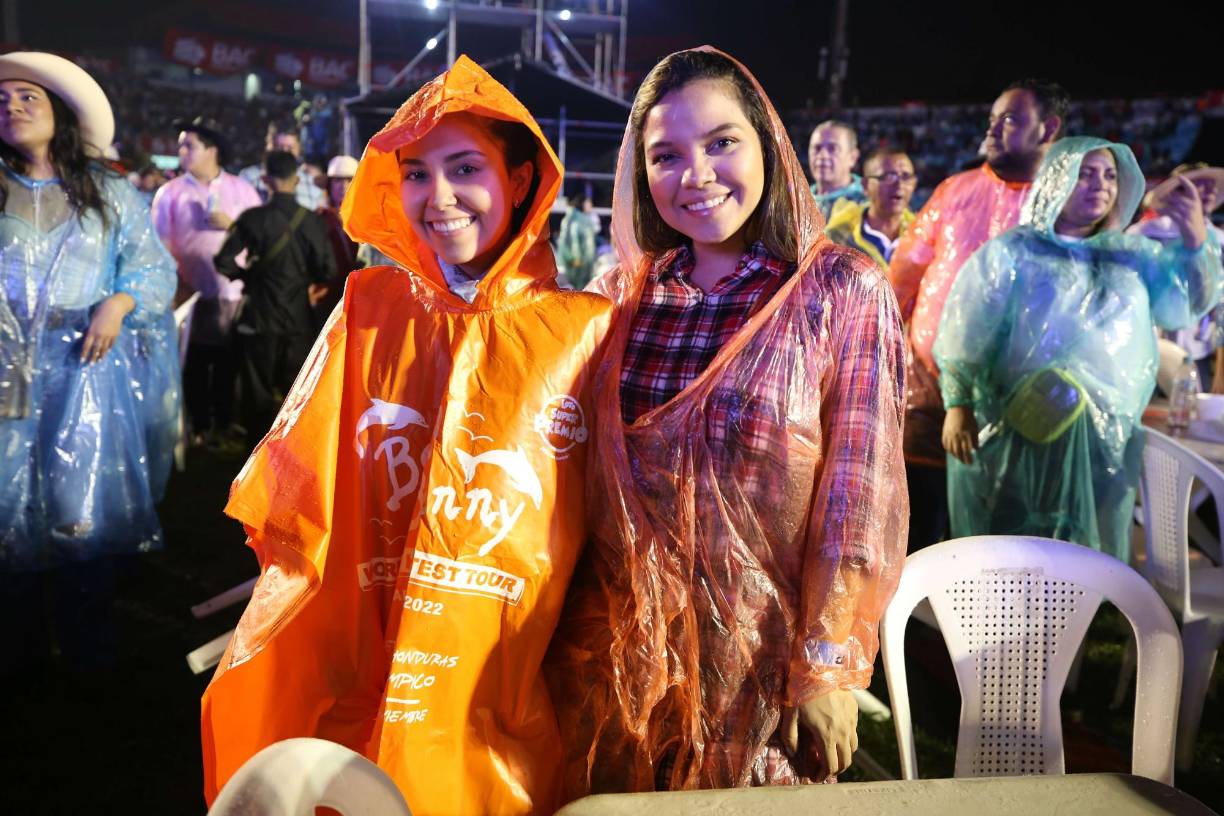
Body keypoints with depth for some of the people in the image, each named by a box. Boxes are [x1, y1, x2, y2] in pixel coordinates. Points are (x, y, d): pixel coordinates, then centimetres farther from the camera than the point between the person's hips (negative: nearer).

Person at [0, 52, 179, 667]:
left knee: (87, 496, 1)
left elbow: (154, 266, 5)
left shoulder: (108, 190, 8)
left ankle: (86, 640, 14)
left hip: (88, 368, -1)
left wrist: (117, 304, -12)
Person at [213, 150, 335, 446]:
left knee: (259, 396, 9)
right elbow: (327, 271, -7)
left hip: (261, 319, -1)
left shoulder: (253, 218, -9)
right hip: (300, 320, 1)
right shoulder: (312, 220, -6)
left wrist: (248, 275, 5)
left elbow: (224, 262, -14)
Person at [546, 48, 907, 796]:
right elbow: (594, 470, 8)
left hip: (761, 655, -3)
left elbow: (857, 504, -11)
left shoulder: (843, 290, -11)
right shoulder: (625, 291, 1)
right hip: (620, 648, 4)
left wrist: (829, 671, -12)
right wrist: (572, 633, 9)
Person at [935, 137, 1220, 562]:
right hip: (1017, 435, -5)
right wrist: (958, 405, -17)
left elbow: (1188, 303, 5)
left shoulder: (1133, 256, 16)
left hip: (1106, 441, 5)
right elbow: (965, 331, -5)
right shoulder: (1010, 252, 2)